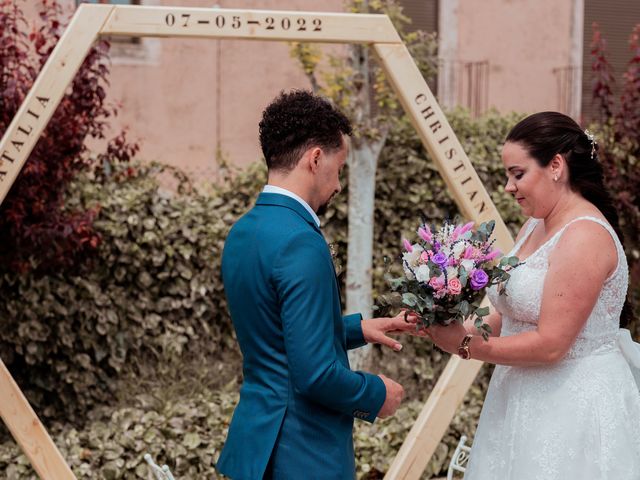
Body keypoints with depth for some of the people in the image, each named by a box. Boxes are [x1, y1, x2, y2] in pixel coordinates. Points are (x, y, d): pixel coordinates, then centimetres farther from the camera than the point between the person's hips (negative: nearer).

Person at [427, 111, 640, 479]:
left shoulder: (584, 237, -18)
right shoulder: (536, 225, 9)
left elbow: (549, 344, -21)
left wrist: (465, 345, -13)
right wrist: (467, 330, -7)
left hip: (574, 404, -8)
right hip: (527, 399, 8)